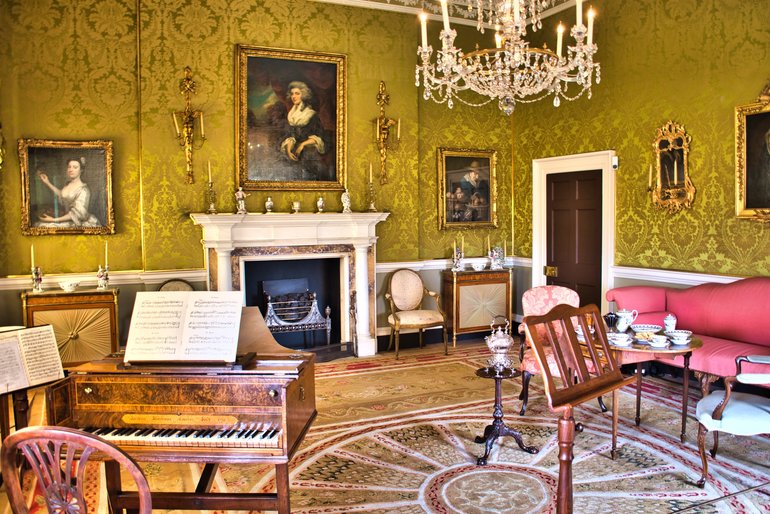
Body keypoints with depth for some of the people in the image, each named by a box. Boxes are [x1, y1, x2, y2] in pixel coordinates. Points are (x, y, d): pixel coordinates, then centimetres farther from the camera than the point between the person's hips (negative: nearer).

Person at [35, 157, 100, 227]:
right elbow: (61, 196, 27)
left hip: (79, 223, -8)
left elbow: (76, 213, -23)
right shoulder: (68, 184, 3)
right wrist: (47, 183, 20)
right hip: (68, 220, 8)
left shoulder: (83, 190, -20)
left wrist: (54, 220, -24)